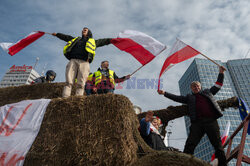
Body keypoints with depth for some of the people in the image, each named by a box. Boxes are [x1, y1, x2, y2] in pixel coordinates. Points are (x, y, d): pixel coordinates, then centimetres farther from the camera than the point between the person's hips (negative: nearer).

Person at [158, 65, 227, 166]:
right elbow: (177, 98, 19)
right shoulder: (189, 97, 24)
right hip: (197, 122, -1)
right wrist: (164, 93, 15)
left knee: (217, 144, 0)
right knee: (190, 144, -11)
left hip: (211, 121, 1)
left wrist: (221, 73, 22)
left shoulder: (207, 92, 26)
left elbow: (217, 85, 29)